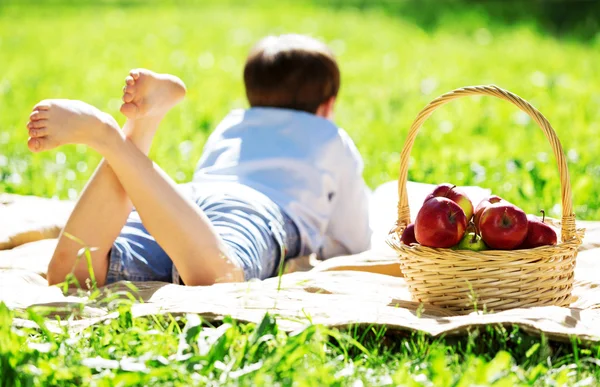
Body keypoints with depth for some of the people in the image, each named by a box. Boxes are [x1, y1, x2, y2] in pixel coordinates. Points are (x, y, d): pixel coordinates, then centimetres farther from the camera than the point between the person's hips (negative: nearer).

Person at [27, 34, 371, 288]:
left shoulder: (232, 124, 45)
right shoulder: (335, 140, 34)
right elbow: (355, 243, 39)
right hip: (262, 213, -4)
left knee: (69, 272, -22)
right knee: (214, 277, -39)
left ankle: (143, 117, -32)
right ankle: (107, 135, -43)